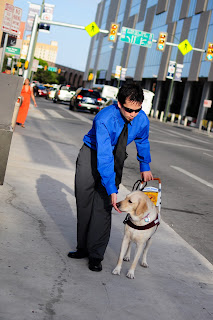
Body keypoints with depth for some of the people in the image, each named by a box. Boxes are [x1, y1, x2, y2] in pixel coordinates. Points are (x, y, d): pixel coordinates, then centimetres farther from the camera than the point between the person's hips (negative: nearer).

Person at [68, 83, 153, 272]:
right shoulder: (104, 119, -31)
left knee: (103, 205, -8)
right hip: (92, 154, -2)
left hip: (115, 158, 2)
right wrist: (112, 190, -39)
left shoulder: (142, 120, -17)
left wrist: (145, 167, 18)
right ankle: (83, 248, 14)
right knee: (84, 202, 1)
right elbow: (103, 156, -36)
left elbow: (143, 142, 7)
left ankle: (96, 254, -1)